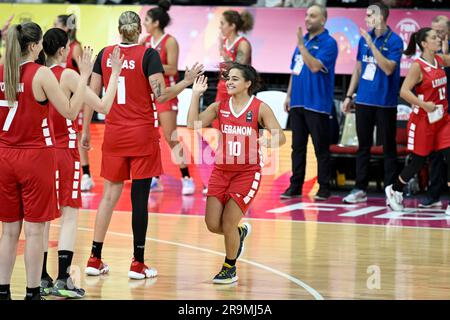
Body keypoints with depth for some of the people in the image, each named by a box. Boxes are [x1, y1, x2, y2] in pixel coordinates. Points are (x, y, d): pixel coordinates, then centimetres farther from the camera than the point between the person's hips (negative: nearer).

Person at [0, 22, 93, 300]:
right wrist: (84, 76, -3)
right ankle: (32, 293, 3)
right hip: (36, 155, -5)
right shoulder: (41, 74, -12)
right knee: (34, 229, 1)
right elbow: (71, 112, -10)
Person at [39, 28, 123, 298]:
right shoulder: (67, 75, -12)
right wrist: (115, 73, -6)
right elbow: (104, 106, -13)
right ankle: (62, 280, -7)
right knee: (70, 215, 0)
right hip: (65, 150, -5)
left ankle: (42, 280, 12)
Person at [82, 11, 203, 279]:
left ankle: (95, 260, 11)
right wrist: (186, 81, -1)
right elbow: (161, 95, -14)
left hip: (114, 134, 4)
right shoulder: (149, 55, -8)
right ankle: (138, 264, 4)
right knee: (140, 197, 1)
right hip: (143, 135, -4)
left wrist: (86, 130, 14)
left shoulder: (105, 54, 4)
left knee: (110, 195, 12)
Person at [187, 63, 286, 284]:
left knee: (228, 223, -8)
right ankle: (240, 233, 33)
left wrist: (267, 142, -31)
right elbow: (193, 125, -6)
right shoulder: (220, 106, 2)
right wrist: (196, 94, -8)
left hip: (247, 172, -4)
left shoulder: (260, 108, -7)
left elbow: (281, 137, -10)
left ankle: (230, 269, 17)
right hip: (221, 170, 4)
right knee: (212, 224, -3)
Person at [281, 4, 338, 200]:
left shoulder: (328, 43, -8)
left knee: (321, 148, -1)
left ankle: (324, 189, 3)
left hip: (317, 104, -7)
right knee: (297, 146, 9)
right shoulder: (303, 40, 15)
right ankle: (295, 186, 13)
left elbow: (315, 66, -21)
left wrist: (301, 45, -18)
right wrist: (289, 95, 15)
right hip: (298, 102, 7)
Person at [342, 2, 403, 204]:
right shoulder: (364, 38, 8)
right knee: (363, 146, 9)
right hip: (364, 101, 5)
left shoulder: (394, 41, -8)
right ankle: (360, 189, 14)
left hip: (385, 102, -5)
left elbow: (389, 68, -19)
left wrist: (372, 45, -21)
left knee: (388, 147, 1)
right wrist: (349, 96, 14)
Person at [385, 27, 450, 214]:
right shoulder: (418, 66, -15)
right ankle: (394, 190, 31)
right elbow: (404, 91, -20)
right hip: (423, 120, -6)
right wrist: (423, 104, -26)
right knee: (418, 161, 6)